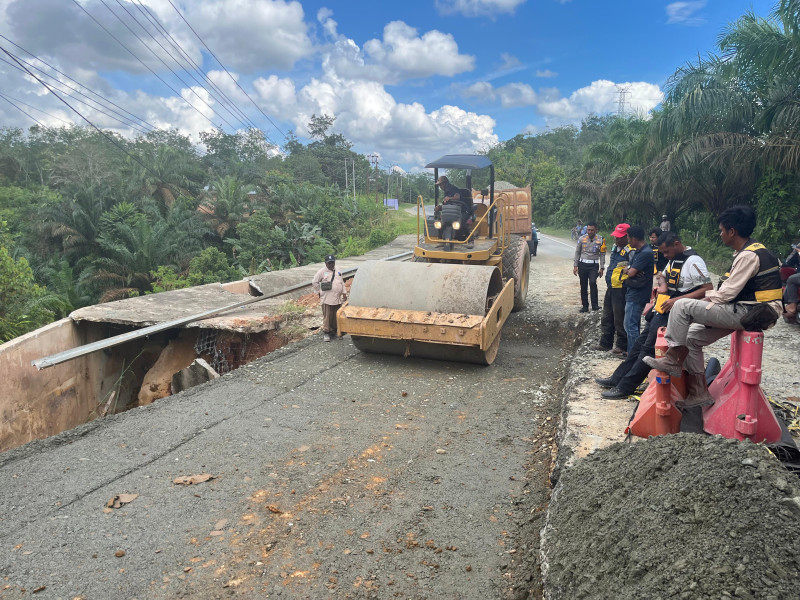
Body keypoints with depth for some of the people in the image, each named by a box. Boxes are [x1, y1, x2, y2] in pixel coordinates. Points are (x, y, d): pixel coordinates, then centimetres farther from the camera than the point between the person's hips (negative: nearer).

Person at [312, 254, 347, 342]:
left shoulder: (338, 272, 16)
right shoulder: (322, 272, 0)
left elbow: (342, 283, 23)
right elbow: (314, 282, 2)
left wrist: (344, 293, 16)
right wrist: (320, 291, 1)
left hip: (338, 299, 5)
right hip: (327, 299, -5)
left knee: (337, 317, 9)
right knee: (327, 317, -4)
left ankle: (334, 331, 22)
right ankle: (326, 333, 4)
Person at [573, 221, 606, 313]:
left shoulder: (600, 240, -1)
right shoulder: (581, 239, 2)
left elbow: (602, 254, 3)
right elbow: (577, 252, 9)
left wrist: (601, 268, -1)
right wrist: (575, 266, 5)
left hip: (594, 265, -2)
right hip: (583, 265, 2)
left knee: (593, 282, -22)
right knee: (583, 286, 6)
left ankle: (595, 305, -18)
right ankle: (585, 306, 16)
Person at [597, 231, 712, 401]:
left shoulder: (693, 261, -16)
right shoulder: (673, 259, 13)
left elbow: (708, 289, -21)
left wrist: (677, 300, -25)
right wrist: (662, 284, 4)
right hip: (662, 310, 10)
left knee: (649, 349, -6)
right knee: (641, 343, 13)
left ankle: (624, 388, 0)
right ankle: (618, 378, 22)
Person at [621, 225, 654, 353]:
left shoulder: (645, 254, -18)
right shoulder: (638, 252, 14)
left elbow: (631, 273, -21)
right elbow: (627, 271, 12)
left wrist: (627, 270, 0)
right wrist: (628, 270, -9)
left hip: (637, 295, -10)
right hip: (633, 293, 10)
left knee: (630, 325, -6)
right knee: (634, 325, 18)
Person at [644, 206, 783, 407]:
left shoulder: (748, 255, -18)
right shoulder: (751, 250, 14)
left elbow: (728, 294, -19)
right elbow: (733, 290, 16)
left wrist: (707, 296, -2)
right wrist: (711, 295, 7)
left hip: (748, 313, -10)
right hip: (748, 310, 10)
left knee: (682, 306, -17)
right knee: (692, 337, 9)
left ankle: (672, 360, -7)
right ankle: (699, 393, 13)